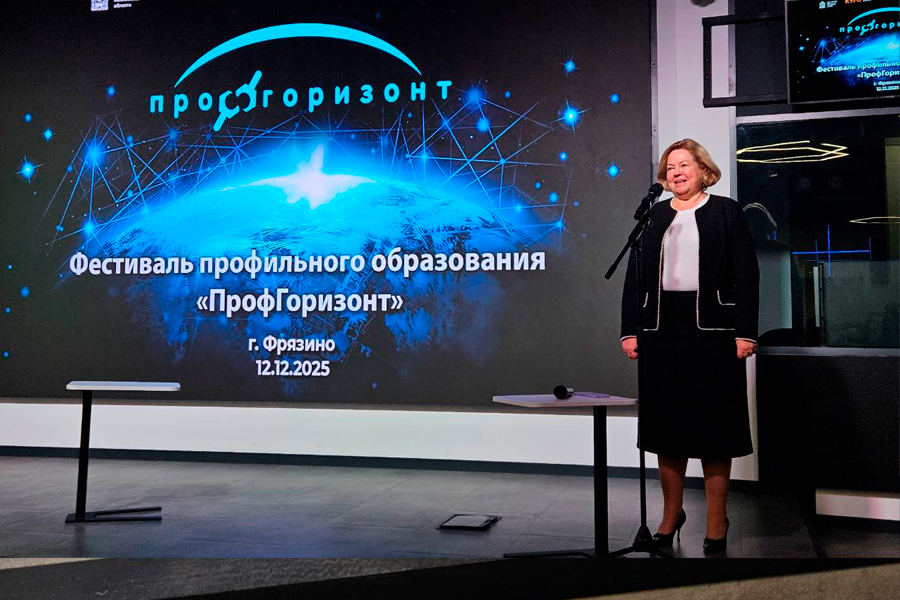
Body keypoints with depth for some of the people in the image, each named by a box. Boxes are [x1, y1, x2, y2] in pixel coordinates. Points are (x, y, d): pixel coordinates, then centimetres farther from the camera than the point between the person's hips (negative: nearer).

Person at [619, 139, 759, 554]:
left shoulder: (726, 212, 5)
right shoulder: (652, 217, 14)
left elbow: (746, 274, -1)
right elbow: (634, 277, 11)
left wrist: (746, 332, -9)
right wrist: (629, 330, 3)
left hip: (712, 329, -3)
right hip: (660, 329, 3)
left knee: (713, 422, 2)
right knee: (666, 423, 8)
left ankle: (716, 519, 14)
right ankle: (671, 512, 22)